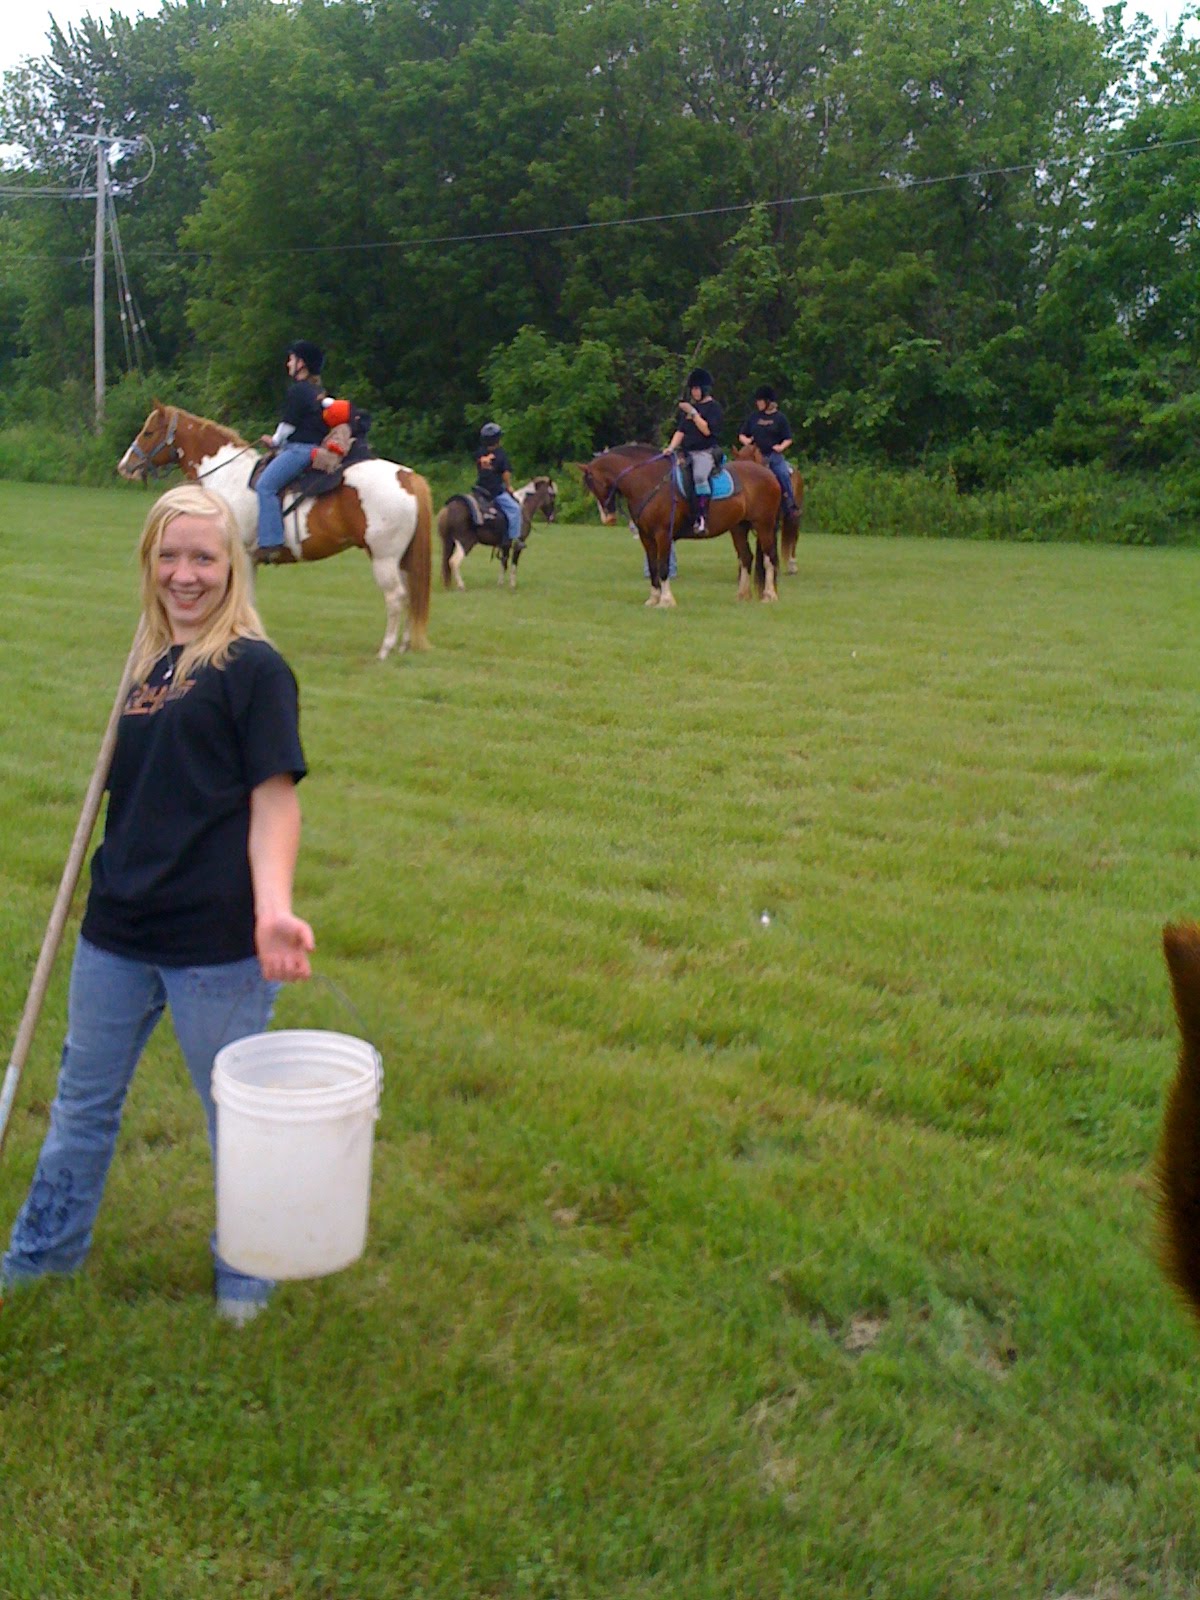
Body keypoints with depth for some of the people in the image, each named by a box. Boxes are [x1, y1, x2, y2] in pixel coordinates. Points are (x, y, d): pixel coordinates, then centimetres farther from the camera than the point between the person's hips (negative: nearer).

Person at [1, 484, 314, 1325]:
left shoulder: (254, 669, -10)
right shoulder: (148, 665, 11)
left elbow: (274, 797, -15)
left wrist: (273, 906, -28)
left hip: (216, 942, -7)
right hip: (119, 928, 7)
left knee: (236, 1113, 10)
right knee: (83, 1100, 22)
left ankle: (245, 1279, 31)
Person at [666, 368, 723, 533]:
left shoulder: (713, 408, -1)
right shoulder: (688, 407, 19)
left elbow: (707, 430, -14)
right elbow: (680, 431, 16)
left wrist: (693, 413, -15)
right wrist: (671, 448, 1)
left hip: (705, 452, -8)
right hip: (686, 452, 8)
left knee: (699, 476, -33)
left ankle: (702, 518, -37)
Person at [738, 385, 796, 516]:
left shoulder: (779, 417, 3)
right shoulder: (754, 416, 10)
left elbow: (788, 439, 5)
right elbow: (742, 435, 16)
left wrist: (782, 446, -15)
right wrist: (745, 440, -6)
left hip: (774, 455, -3)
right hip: (755, 455, 3)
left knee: (783, 474, -24)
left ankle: (790, 505, -13)